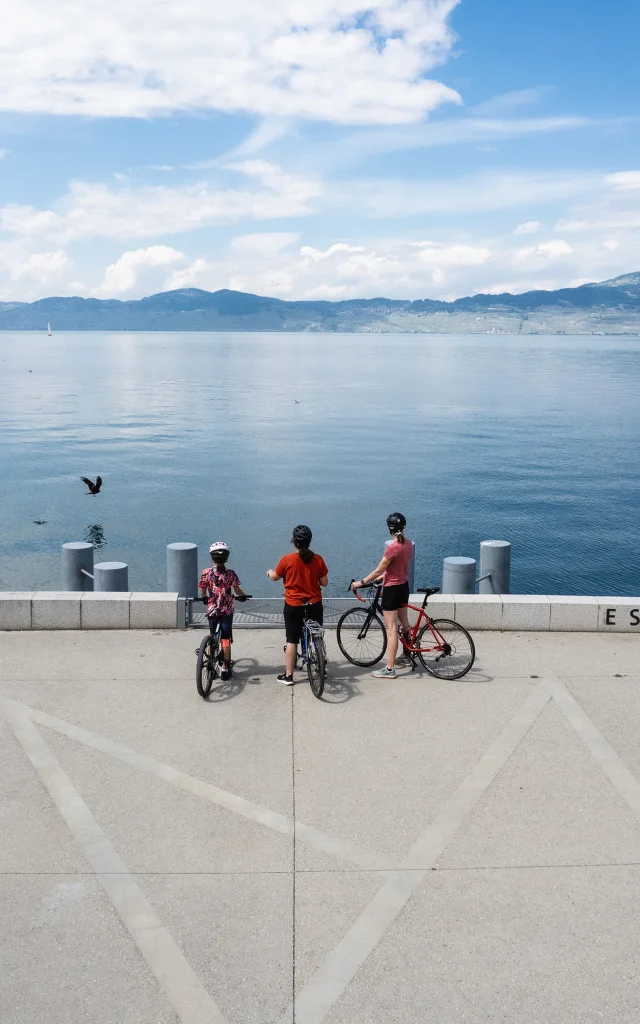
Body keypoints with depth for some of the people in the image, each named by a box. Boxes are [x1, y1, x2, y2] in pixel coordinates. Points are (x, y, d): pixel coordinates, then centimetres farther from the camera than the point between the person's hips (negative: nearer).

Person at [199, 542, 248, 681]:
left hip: (212, 610, 1)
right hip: (227, 611, -1)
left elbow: (202, 592, -2)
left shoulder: (206, 573, -9)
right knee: (225, 639, 6)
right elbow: (237, 591, -7)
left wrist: (204, 599, 20)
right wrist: (244, 596, 14)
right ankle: (225, 668, 6)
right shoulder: (231, 574, -10)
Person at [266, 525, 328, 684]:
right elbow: (324, 582, 0)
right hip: (314, 604, 2)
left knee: (292, 641, 4)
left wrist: (269, 572, 26)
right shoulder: (318, 559, -7)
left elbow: (275, 577, 3)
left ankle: (288, 675, 8)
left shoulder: (287, 559, -13)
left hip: (293, 605, -2)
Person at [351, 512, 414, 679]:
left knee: (391, 629, -5)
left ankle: (390, 669, -1)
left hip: (392, 590, -8)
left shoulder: (392, 547, -23)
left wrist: (361, 582, -7)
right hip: (404, 587, 8)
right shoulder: (409, 544, 1)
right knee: (404, 624, 23)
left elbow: (378, 571, -18)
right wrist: (383, 577, 21)